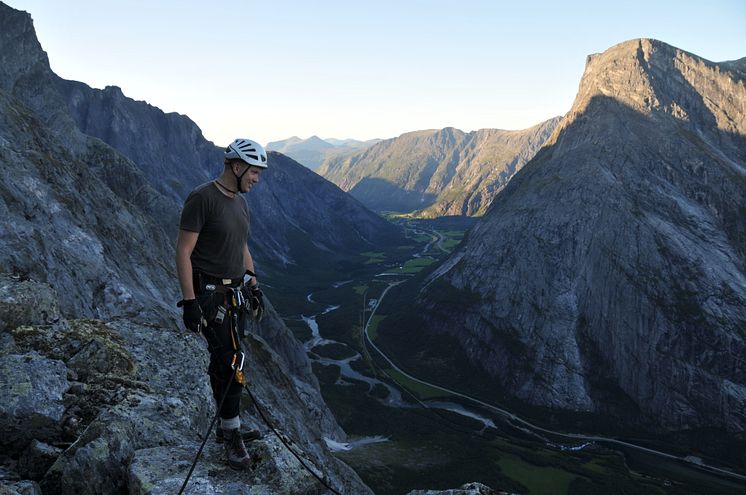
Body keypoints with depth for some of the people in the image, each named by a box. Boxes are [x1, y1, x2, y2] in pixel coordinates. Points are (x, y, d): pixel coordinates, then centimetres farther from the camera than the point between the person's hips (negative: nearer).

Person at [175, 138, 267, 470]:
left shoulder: (240, 202, 12)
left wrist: (253, 285, 19)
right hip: (209, 293, -8)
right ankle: (232, 435, 5)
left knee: (225, 361, 14)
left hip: (233, 292, 8)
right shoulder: (202, 199, -15)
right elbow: (183, 251, -16)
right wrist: (189, 301, -19)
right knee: (228, 361, -8)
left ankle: (228, 428, 26)